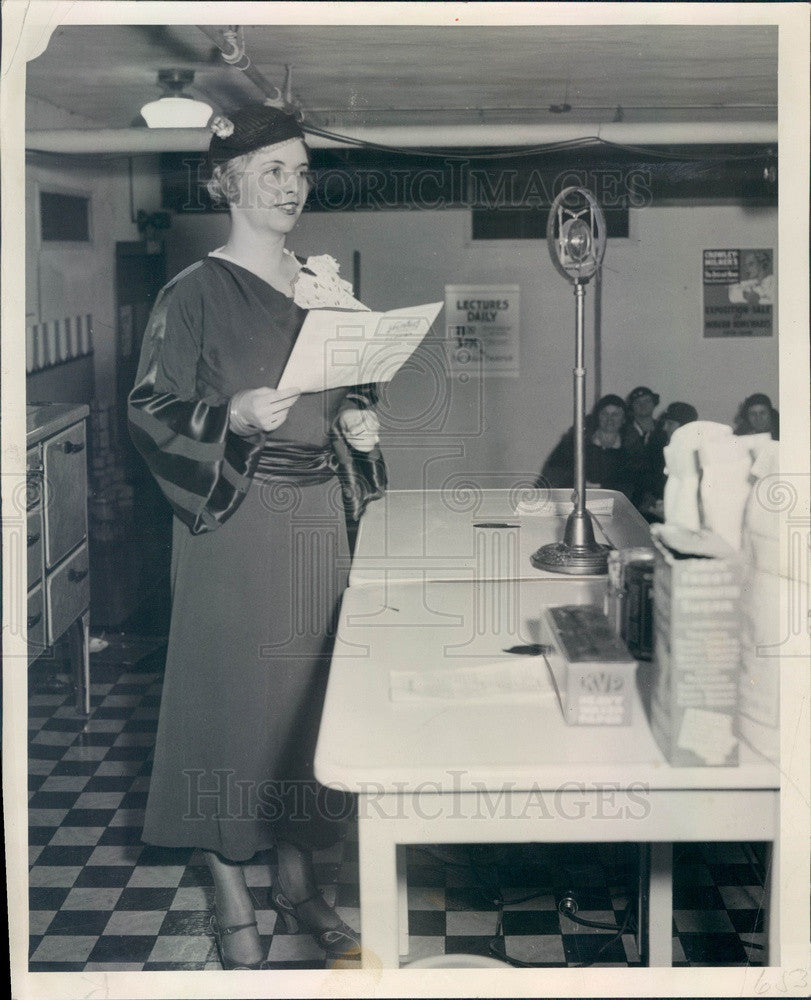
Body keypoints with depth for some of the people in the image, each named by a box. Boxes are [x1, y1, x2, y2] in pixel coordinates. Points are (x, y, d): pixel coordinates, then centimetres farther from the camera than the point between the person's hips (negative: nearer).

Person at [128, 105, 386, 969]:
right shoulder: (196, 293, -7)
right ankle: (232, 904, 15)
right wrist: (231, 419, -25)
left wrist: (358, 425, 0)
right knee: (234, 692, 0)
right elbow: (150, 408, -9)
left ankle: (295, 879, 27)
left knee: (309, 687, 11)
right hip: (234, 525, -6)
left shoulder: (324, 286, 11)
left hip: (317, 518, 6)